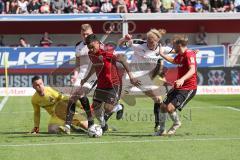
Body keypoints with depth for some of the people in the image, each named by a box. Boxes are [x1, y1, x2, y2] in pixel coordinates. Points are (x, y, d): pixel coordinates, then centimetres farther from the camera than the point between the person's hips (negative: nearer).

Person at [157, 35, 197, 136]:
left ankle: (176, 123, 12)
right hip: (178, 87, 10)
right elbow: (173, 61, 37)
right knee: (163, 106, 7)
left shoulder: (189, 54, -19)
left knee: (170, 108, -19)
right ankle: (161, 130, 24)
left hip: (188, 89, -9)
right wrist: (161, 54, 36)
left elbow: (192, 70, -35)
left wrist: (182, 79, -50)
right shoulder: (180, 55, 11)